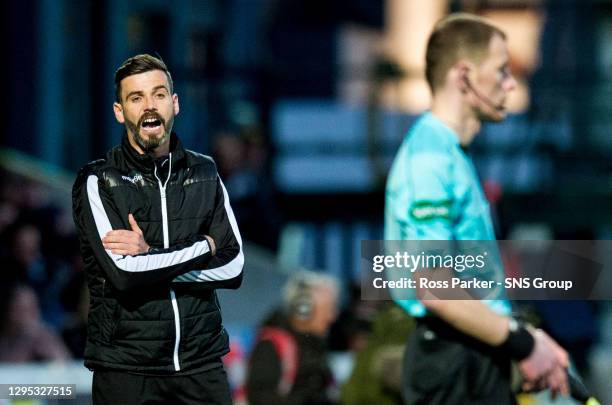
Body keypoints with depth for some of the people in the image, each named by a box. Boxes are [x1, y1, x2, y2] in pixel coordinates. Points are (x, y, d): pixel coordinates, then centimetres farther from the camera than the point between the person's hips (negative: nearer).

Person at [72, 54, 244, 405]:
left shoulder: (204, 173, 10)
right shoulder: (97, 182, -3)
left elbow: (233, 267, 0)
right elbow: (123, 273, -16)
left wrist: (149, 257, -11)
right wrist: (205, 247, -7)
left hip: (201, 363, 3)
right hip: (126, 369, -3)